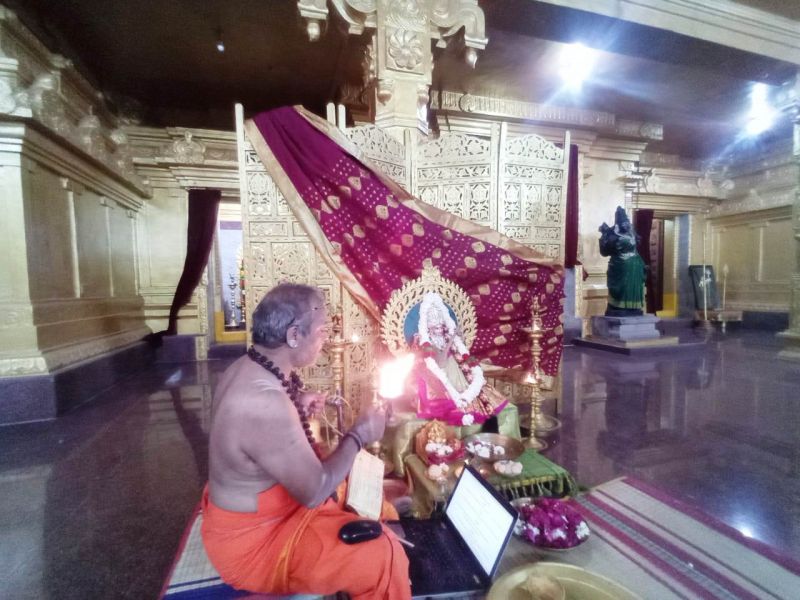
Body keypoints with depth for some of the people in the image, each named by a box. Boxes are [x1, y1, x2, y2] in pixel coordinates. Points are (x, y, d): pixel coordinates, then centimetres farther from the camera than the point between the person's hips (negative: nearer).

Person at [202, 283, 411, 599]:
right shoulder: (267, 404, -35)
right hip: (253, 542, -9)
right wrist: (359, 435, -15)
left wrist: (297, 408, 2)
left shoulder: (245, 369, -5)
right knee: (385, 554, -14)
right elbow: (315, 492, -26)